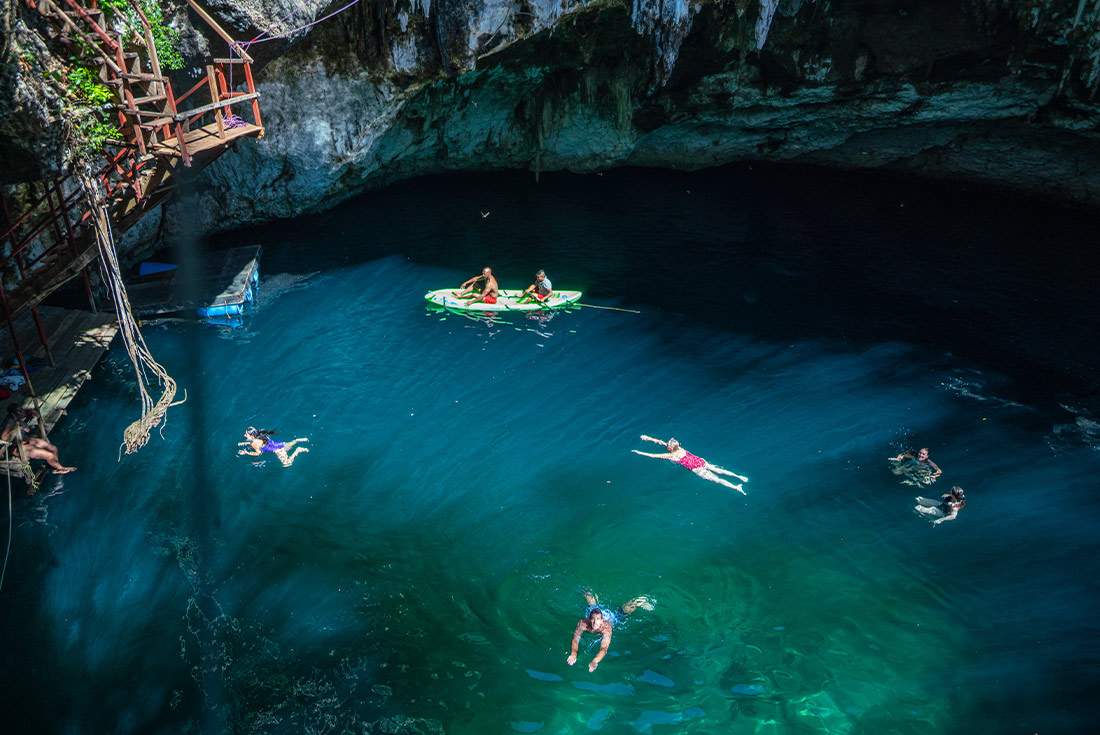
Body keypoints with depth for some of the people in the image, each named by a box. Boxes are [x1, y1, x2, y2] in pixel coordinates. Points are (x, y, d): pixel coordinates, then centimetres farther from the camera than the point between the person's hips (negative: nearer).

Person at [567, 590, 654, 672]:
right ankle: (587, 593, 66)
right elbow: (575, 640, -46)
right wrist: (573, 654, -66)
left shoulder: (606, 628, -47)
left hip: (610, 615, -2)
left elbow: (604, 649, -56)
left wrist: (594, 662, -73)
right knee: (592, 604, 35)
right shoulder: (583, 623, -44)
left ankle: (638, 602, 51)